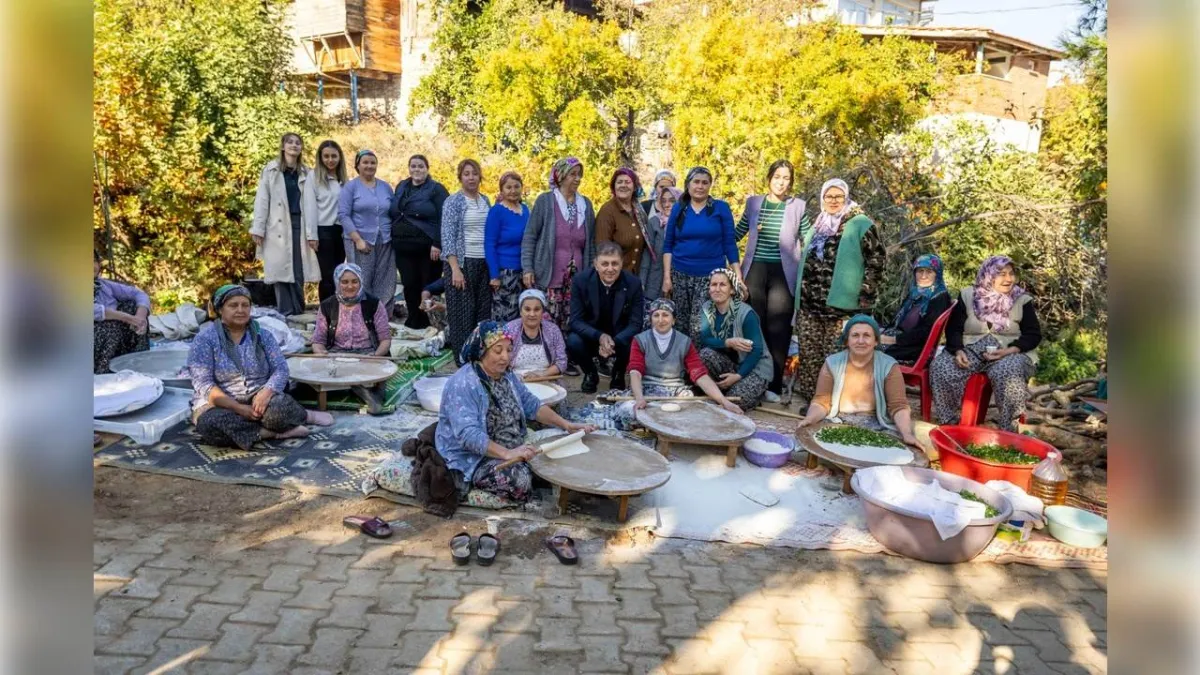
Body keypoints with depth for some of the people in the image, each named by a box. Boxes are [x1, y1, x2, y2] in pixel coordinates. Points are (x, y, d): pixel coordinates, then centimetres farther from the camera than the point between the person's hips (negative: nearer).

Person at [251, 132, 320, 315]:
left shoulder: (307, 174, 11)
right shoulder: (270, 170, 7)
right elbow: (262, 200, 2)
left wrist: (312, 233, 0)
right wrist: (258, 229, -6)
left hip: (299, 226, 1)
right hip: (278, 227, -1)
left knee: (298, 271, -1)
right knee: (280, 269, -2)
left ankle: (298, 312, 8)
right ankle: (285, 313, 2)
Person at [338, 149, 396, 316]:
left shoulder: (386, 187, 13)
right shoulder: (350, 187, 2)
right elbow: (343, 215, -6)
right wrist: (358, 239, -14)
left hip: (385, 242, 3)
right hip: (361, 241, -3)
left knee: (385, 283, 3)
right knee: (361, 282, -3)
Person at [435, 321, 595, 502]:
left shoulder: (506, 376, 6)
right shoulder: (463, 385, -23)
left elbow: (532, 405, 10)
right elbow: (468, 434, -32)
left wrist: (566, 425, -3)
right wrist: (507, 454, -41)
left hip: (511, 450, 8)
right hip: (470, 459, -8)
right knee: (519, 479, -29)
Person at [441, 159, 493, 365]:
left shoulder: (485, 201, 13)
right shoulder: (453, 201, -4)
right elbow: (447, 236, -10)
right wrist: (455, 268, -18)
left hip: (484, 263, 5)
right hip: (462, 262, -5)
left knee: (483, 311, 6)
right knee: (462, 313, -1)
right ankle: (463, 361, 7)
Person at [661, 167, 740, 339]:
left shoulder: (721, 208, 0)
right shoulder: (678, 208, 6)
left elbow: (729, 243, 0)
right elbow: (668, 245, 7)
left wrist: (738, 275, -6)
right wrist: (666, 276, -1)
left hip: (711, 276, -2)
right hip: (680, 275, 2)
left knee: (700, 327, -9)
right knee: (680, 325, 6)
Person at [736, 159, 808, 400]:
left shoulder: (798, 206, 3)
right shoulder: (753, 202, 8)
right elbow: (735, 234, 16)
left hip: (783, 273, -2)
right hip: (755, 270, 2)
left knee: (778, 328, -2)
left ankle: (774, 385, 4)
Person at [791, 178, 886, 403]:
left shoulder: (859, 224, -2)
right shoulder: (818, 225, 18)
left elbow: (876, 260, -6)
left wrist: (865, 296, -12)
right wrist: (800, 294, 21)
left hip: (839, 304, -6)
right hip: (809, 303, 6)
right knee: (809, 355, 7)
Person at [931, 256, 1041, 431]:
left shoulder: (1022, 300, 6)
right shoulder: (968, 295, 7)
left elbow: (1033, 335, 3)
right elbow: (954, 328, 6)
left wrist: (1008, 351, -15)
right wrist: (958, 351, -15)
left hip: (1008, 353, -1)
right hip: (970, 349, 1)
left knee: (1009, 374, -37)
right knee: (940, 368, -27)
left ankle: (1008, 429, -26)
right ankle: (947, 423, -15)